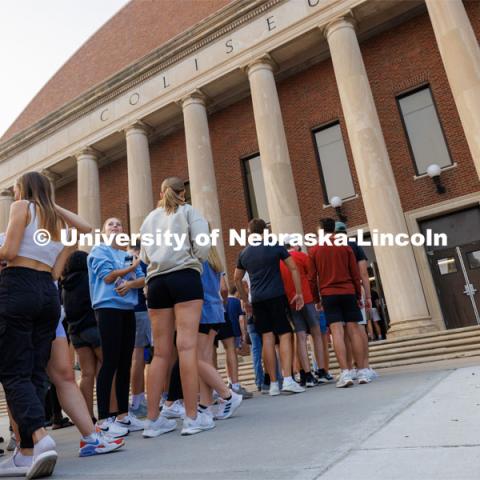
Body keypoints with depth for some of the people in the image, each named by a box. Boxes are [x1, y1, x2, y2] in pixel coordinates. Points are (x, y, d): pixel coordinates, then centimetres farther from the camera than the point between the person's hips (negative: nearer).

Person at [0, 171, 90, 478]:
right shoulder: (58, 220, 21)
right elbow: (56, 272, 15)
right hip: (49, 293, 6)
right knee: (36, 373, 5)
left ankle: (40, 438, -22)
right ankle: (28, 454, 6)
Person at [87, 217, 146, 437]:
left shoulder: (129, 255, 19)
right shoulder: (99, 250, 3)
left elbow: (143, 280, 9)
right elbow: (107, 277, -10)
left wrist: (130, 283, -12)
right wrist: (132, 268, 0)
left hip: (128, 310, 6)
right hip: (108, 308, -6)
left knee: (125, 363, 7)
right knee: (110, 363, -7)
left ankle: (123, 414, 15)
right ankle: (103, 419, -1)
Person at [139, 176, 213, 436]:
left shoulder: (149, 219, 23)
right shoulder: (189, 211, 11)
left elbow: (143, 257, 20)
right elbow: (203, 246, -2)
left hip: (156, 281, 4)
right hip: (184, 277, -4)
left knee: (161, 351, 5)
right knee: (187, 346, -10)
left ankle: (153, 419, 7)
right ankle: (192, 417, -10)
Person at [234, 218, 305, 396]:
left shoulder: (244, 253, 12)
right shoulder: (275, 246, 2)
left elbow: (237, 278, 18)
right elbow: (293, 269, 0)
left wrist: (245, 300, 26)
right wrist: (299, 293, 4)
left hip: (257, 300, 4)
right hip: (277, 296, -3)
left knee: (267, 339, 4)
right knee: (285, 335, -2)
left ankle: (273, 384, 5)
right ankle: (287, 380, -13)